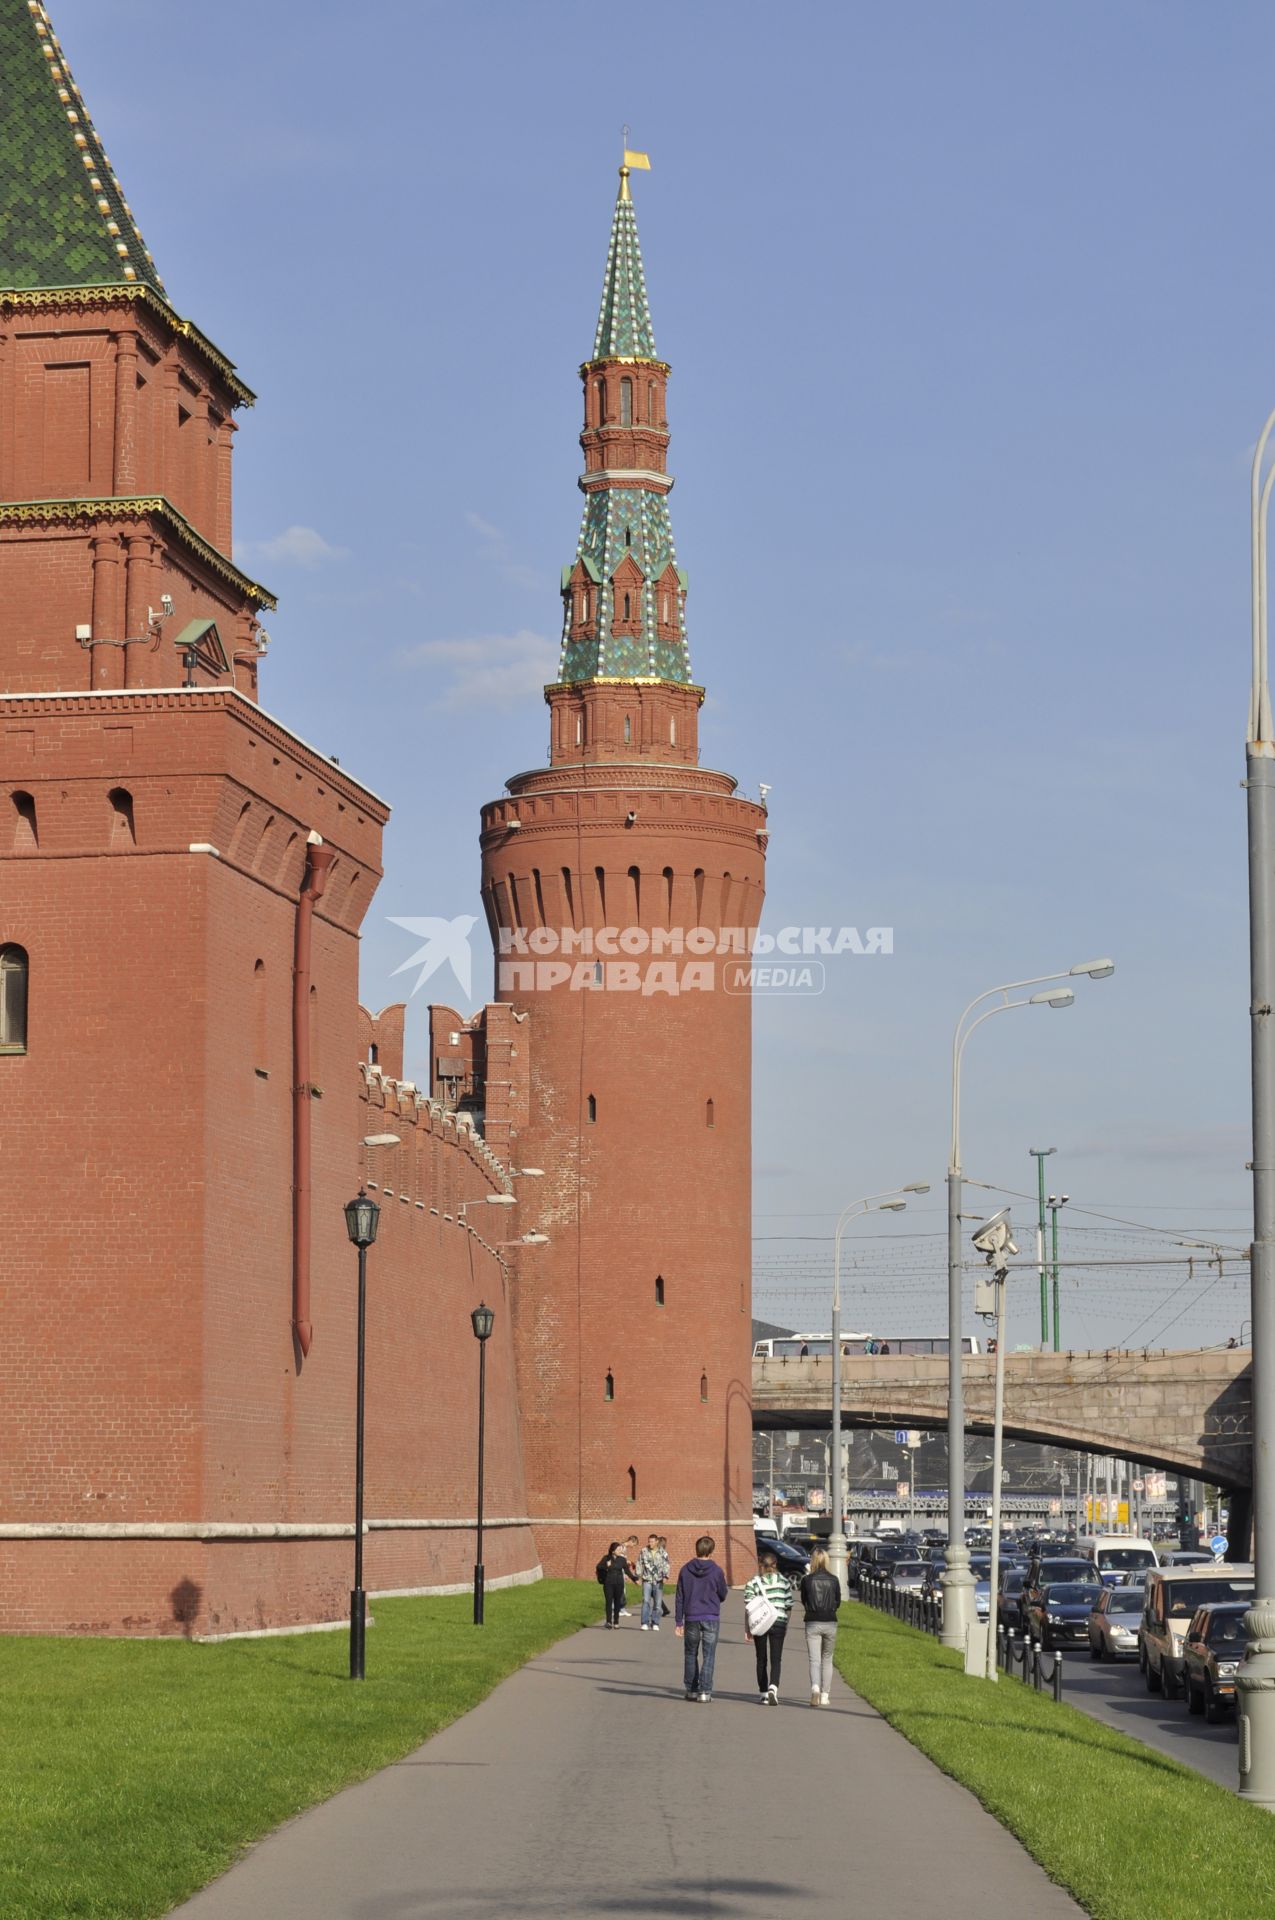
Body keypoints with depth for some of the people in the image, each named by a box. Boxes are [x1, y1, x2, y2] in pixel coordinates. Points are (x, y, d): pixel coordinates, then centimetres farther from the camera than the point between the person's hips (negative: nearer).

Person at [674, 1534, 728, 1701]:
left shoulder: (686, 1570, 1)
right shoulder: (716, 1571, -6)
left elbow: (679, 1597, 2)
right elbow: (722, 1595, 4)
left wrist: (678, 1621, 7)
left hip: (691, 1618, 2)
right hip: (711, 1618, -2)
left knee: (691, 1654, 14)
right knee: (708, 1656, 0)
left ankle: (691, 1689, 16)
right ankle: (705, 1691, -7)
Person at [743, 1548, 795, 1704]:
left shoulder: (753, 1583, -3)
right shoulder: (784, 1582, 3)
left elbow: (748, 1608, -7)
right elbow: (788, 1606, 5)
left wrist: (747, 1629, -3)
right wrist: (785, 1624, 17)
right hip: (779, 1623, 0)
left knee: (761, 1660, 12)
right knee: (776, 1660, -1)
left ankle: (764, 1694, 16)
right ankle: (773, 1688, -24)